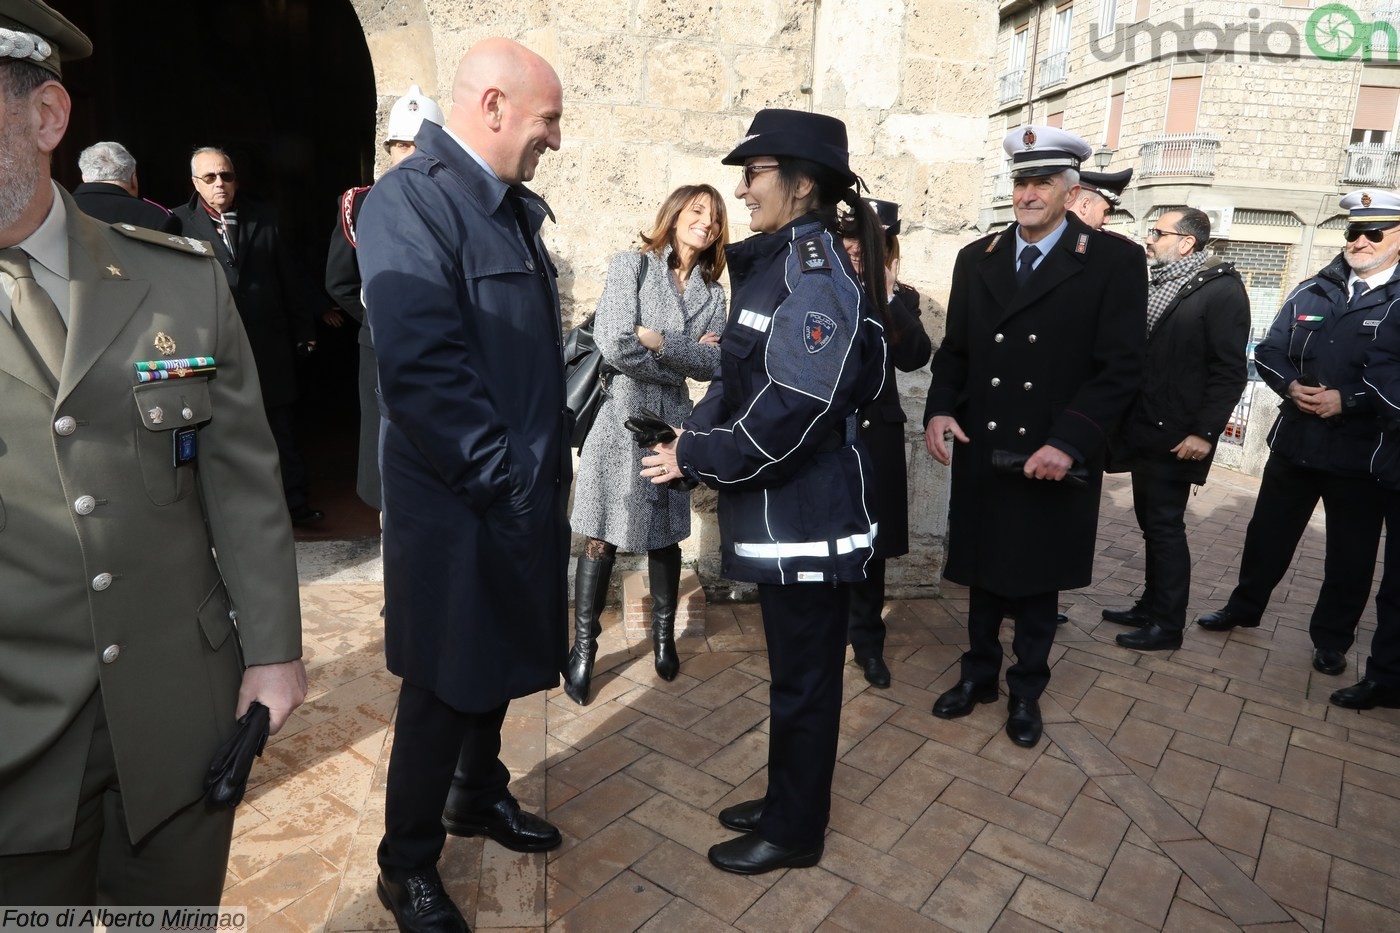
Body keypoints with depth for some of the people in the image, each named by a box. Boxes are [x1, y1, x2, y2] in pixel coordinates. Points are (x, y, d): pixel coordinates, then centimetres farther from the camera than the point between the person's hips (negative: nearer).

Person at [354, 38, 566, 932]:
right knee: (445, 685, 8)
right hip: (459, 504, -8)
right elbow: (423, 371, -24)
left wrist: (553, 458, 12)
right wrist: (503, 480, -19)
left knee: (498, 663, 22)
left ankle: (480, 793, 46)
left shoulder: (516, 205, 11)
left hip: (524, 492, 8)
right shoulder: (410, 200, -17)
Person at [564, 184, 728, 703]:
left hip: (671, 425, 4)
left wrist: (660, 341, -16)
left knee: (665, 536, 13)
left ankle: (664, 636, 31)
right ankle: (583, 646, 15)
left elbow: (712, 365, -4)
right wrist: (685, 361, -6)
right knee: (601, 539, 0)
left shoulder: (712, 295, 10)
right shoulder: (631, 266, -3)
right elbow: (615, 346, -16)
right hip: (620, 418, -4)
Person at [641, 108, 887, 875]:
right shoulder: (777, 262, 11)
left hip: (806, 515, -9)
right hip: (782, 510, 9)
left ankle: (795, 831, 27)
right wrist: (691, 437, -3)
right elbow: (738, 380, 12)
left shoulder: (818, 275, -18)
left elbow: (792, 410, -26)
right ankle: (788, 800, 40)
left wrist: (695, 460, -18)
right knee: (793, 668, 21)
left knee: (804, 677, 8)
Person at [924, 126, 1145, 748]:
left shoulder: (1114, 261, -5)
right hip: (981, 454, 3)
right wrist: (940, 410, -8)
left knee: (1037, 581, 14)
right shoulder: (976, 258, 6)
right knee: (983, 574, 15)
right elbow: (954, 350, 9)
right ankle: (979, 675, 36)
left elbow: (1120, 368, -10)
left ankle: (1027, 690, 34)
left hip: (1055, 460, -2)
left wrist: (1068, 442, -21)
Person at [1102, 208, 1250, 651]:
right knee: (1151, 522, 14)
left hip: (1176, 435, -7)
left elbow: (1230, 370, -13)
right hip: (1143, 430, 7)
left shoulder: (1221, 289, -9)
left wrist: (1204, 432, -17)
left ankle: (1168, 624, 13)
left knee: (1165, 525, 0)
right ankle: (1150, 606, 27)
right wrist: (1124, 419, 10)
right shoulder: (1155, 286, 13)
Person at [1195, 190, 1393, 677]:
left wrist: (1347, 399, -20)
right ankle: (1244, 606, 32)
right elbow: (1268, 352, 8)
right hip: (1295, 440, 3)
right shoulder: (1311, 292, 7)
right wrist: (1290, 385, -10)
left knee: (1351, 552, 10)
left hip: (1361, 452, -3)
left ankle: (1332, 637, 26)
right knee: (1268, 532, 14)